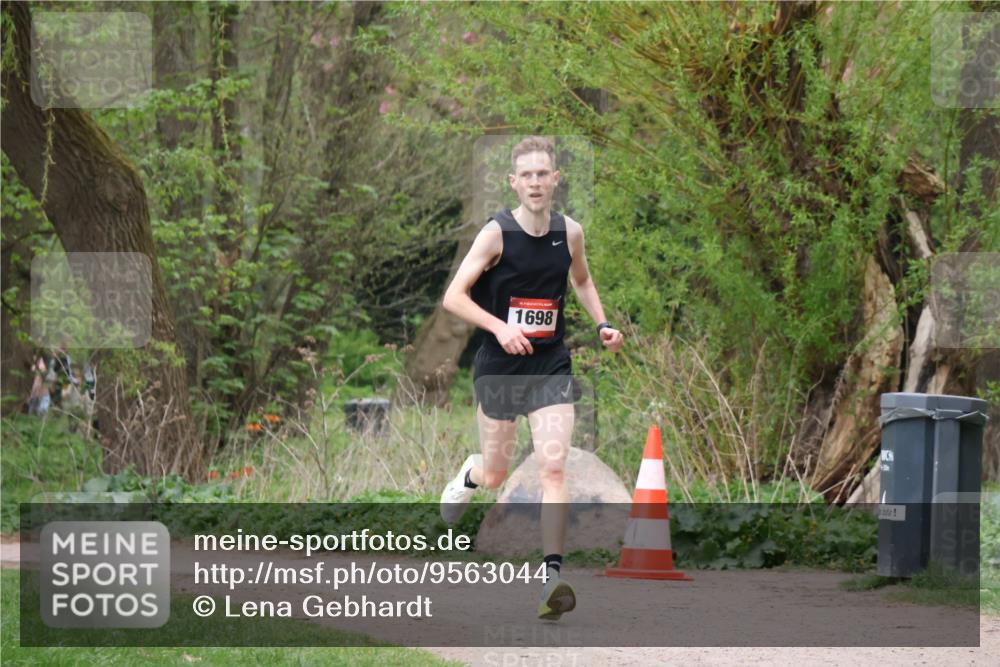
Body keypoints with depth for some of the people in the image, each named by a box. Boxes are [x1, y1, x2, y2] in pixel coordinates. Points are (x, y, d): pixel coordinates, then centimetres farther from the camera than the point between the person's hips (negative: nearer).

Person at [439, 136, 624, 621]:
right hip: (499, 367, -2)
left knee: (553, 467, -14)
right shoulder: (497, 233, -12)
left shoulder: (570, 233, 1)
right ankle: (470, 474, 49)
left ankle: (552, 577, -17)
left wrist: (602, 325, 7)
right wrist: (499, 327, -28)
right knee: (495, 477, 10)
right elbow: (453, 297, -14)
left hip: (551, 367, 2)